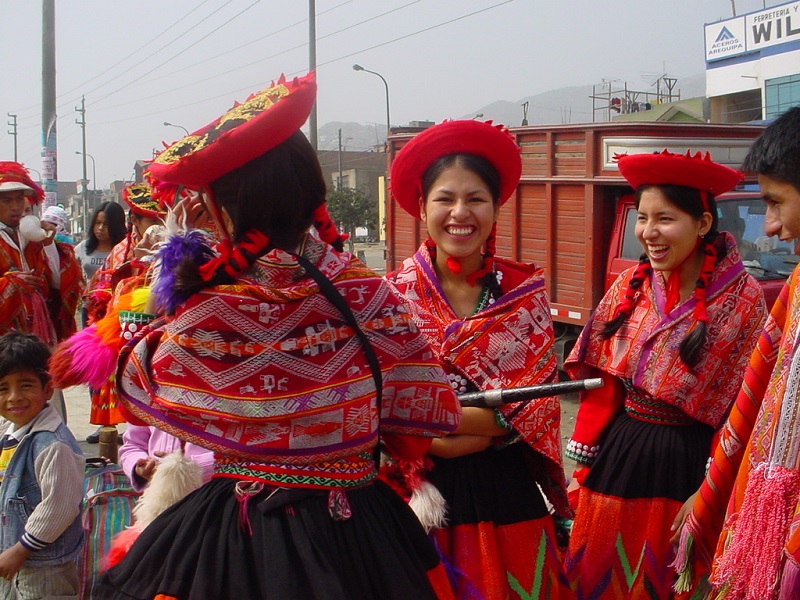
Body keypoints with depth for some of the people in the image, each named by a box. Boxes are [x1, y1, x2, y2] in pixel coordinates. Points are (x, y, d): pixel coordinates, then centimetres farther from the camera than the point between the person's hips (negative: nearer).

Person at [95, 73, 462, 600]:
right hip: (358, 533, 2)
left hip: (235, 532, -1)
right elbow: (424, 419, -3)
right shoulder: (370, 295, -12)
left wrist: (174, 252, 4)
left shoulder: (201, 309, -17)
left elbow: (135, 379, 3)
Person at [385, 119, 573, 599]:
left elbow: (539, 402, -4)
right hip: (419, 490, -1)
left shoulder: (526, 290, 1)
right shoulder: (394, 294, -3)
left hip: (504, 493, 1)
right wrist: (495, 417, -16)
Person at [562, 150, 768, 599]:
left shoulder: (743, 299, -11)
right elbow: (601, 384, 5)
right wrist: (584, 460, 4)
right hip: (617, 455, 4)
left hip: (689, 463, -4)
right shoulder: (630, 287, 0)